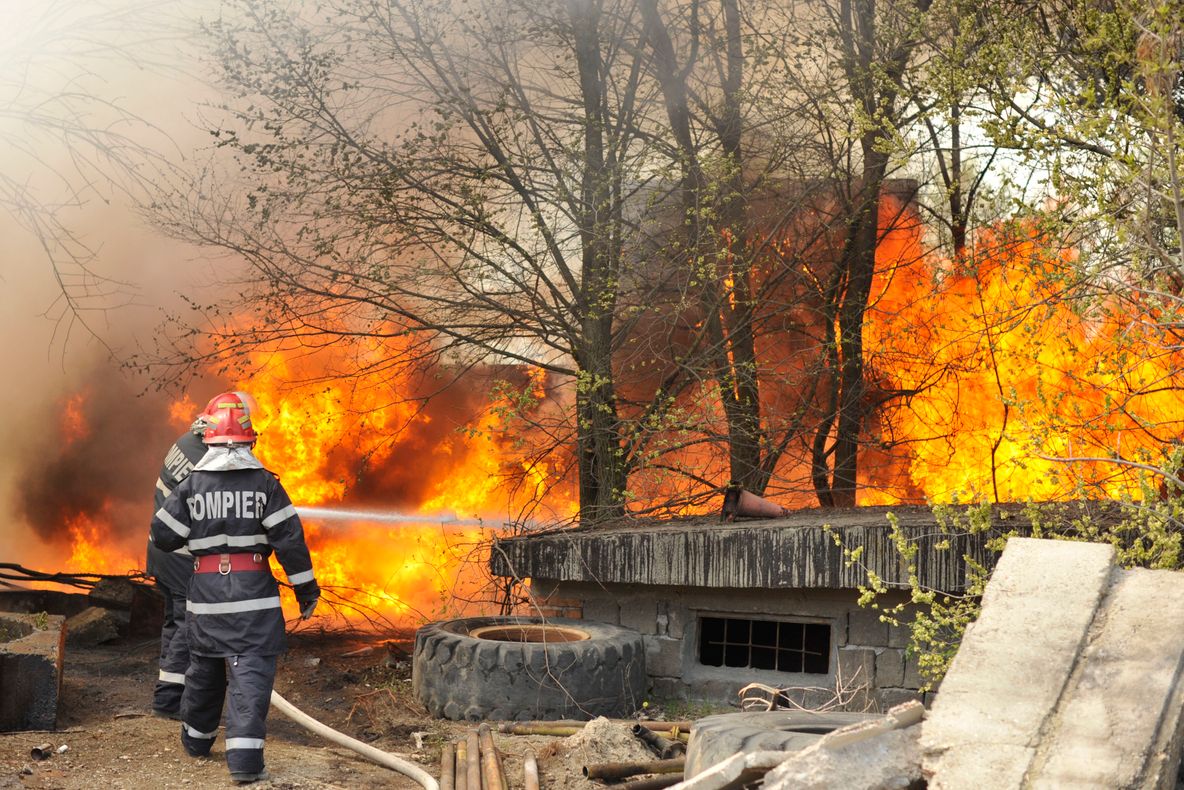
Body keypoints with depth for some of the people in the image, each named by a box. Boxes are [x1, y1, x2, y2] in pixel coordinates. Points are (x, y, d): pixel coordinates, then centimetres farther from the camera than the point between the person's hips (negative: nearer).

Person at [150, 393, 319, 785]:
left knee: (204, 665, 20)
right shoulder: (265, 483, -5)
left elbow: (163, 536, 3)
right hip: (252, 592, -3)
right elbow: (289, 538, -7)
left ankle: (196, 738, 39)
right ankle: (245, 757, -13)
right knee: (250, 669, -4)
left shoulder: (191, 485, 1)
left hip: (205, 592, 3)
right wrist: (306, 587, 0)